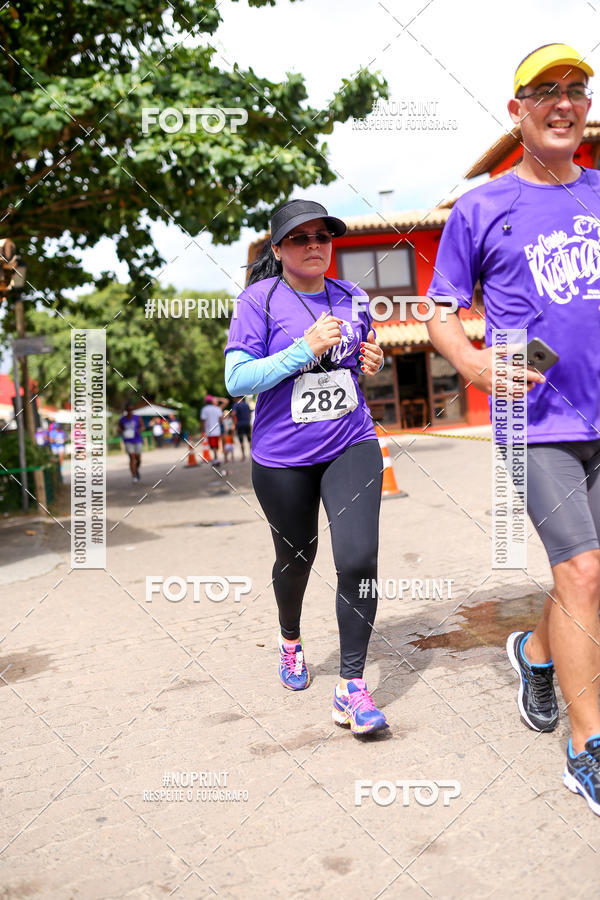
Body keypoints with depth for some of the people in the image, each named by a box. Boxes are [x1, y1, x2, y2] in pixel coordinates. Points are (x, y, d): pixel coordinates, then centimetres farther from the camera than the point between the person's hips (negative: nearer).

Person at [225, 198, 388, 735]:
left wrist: (375, 362, -2)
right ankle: (291, 640, 48)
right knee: (296, 558, 16)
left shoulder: (351, 297, 6)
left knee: (359, 559, -12)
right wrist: (305, 350, -23)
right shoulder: (260, 299, -7)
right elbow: (237, 380, -15)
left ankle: (351, 686, 1)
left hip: (352, 447, 2)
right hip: (283, 457, -2)